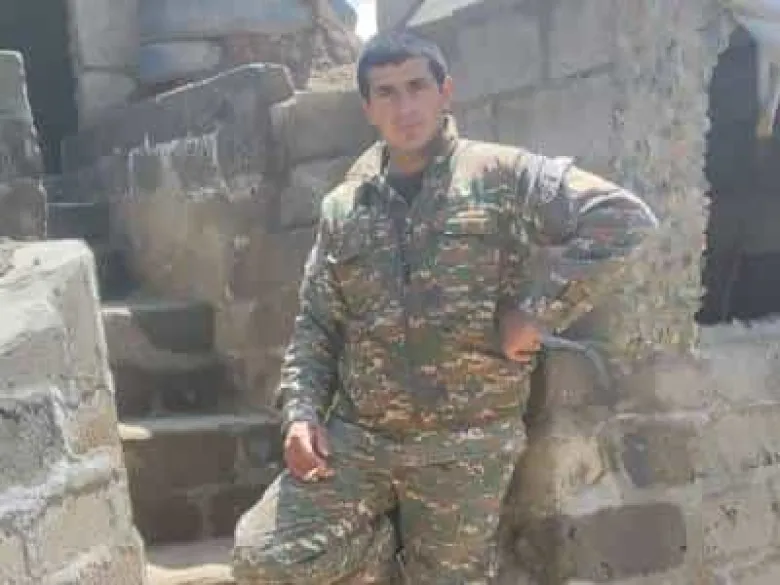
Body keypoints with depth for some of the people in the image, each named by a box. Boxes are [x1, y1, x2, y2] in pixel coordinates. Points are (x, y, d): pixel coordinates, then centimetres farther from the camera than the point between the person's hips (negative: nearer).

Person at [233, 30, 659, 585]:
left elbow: (626, 219, -10)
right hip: (355, 437, 4)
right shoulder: (343, 209, 10)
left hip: (465, 445, -3)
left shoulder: (501, 175, -3)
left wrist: (538, 309, -14)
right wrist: (301, 410, -2)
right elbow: (316, 326, 14)